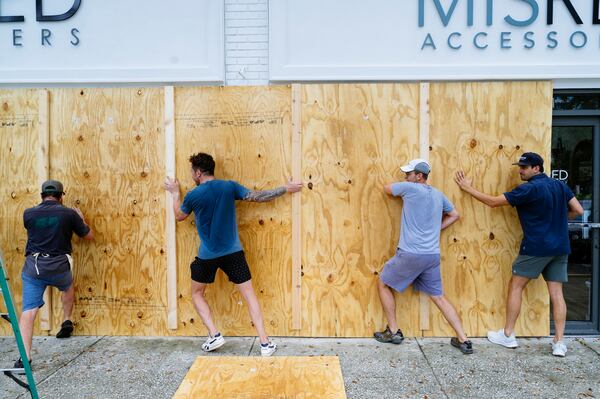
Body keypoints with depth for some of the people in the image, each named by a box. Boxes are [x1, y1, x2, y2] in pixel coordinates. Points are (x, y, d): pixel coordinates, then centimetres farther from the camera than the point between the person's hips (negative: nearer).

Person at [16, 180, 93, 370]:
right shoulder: (69, 213, -2)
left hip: (33, 266, 1)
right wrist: (80, 218, 26)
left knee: (28, 310, 0)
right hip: (58, 266, -1)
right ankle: (66, 322, 37)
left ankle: (25, 357, -6)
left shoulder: (28, 214, 5)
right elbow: (89, 235, 10)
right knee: (68, 286, 33)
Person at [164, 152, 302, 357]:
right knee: (249, 295, 6)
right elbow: (258, 196, 1)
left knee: (197, 293, 22)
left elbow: (179, 216, 11)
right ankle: (265, 343, 5)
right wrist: (285, 188, 12)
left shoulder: (193, 195, -7)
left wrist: (175, 192, 26)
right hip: (233, 252, 2)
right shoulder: (229, 186, -3)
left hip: (207, 256, -1)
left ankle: (214, 335, 13)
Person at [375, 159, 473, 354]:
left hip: (411, 254, -6)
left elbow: (387, 188, 10)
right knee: (438, 297, 17)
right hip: (433, 255, 7)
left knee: (383, 283, 13)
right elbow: (454, 215, 26)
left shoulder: (410, 188, -7)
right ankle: (463, 340, 17)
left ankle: (393, 332, 17)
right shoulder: (438, 194, 13)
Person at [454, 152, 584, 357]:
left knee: (515, 286, 6)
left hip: (536, 247, -7)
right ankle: (559, 343, 7)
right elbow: (578, 210, 10)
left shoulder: (529, 189, -12)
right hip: (560, 248, 7)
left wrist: (468, 188, -3)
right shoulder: (560, 185, 8)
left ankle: (508, 335, 13)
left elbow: (493, 201, -11)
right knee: (556, 292, 8)